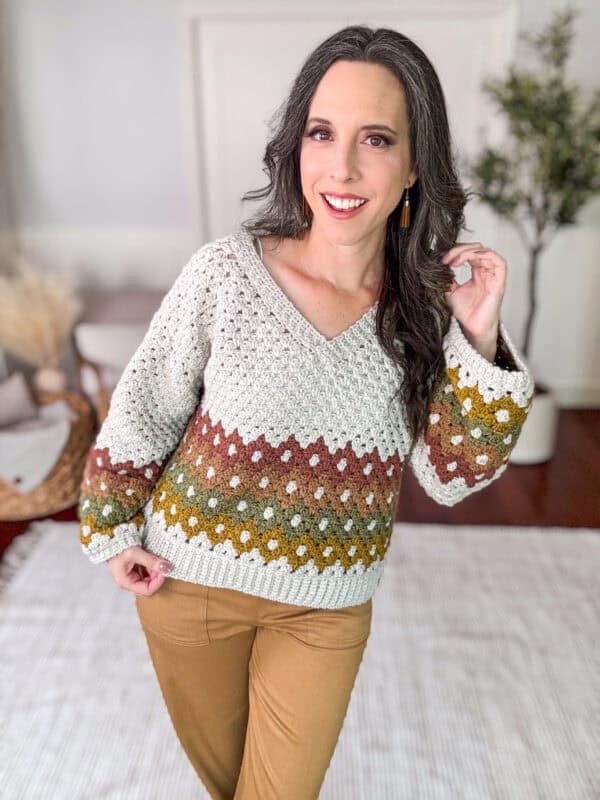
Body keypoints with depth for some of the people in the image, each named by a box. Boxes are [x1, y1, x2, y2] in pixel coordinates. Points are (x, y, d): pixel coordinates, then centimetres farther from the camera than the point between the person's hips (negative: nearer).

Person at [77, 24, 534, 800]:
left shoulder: (425, 305, -11)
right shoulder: (226, 270, -18)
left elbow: (450, 477, -9)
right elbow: (141, 411, -7)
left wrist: (480, 345, -21)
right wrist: (112, 532, 0)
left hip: (328, 605, 1)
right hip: (190, 578, 0)